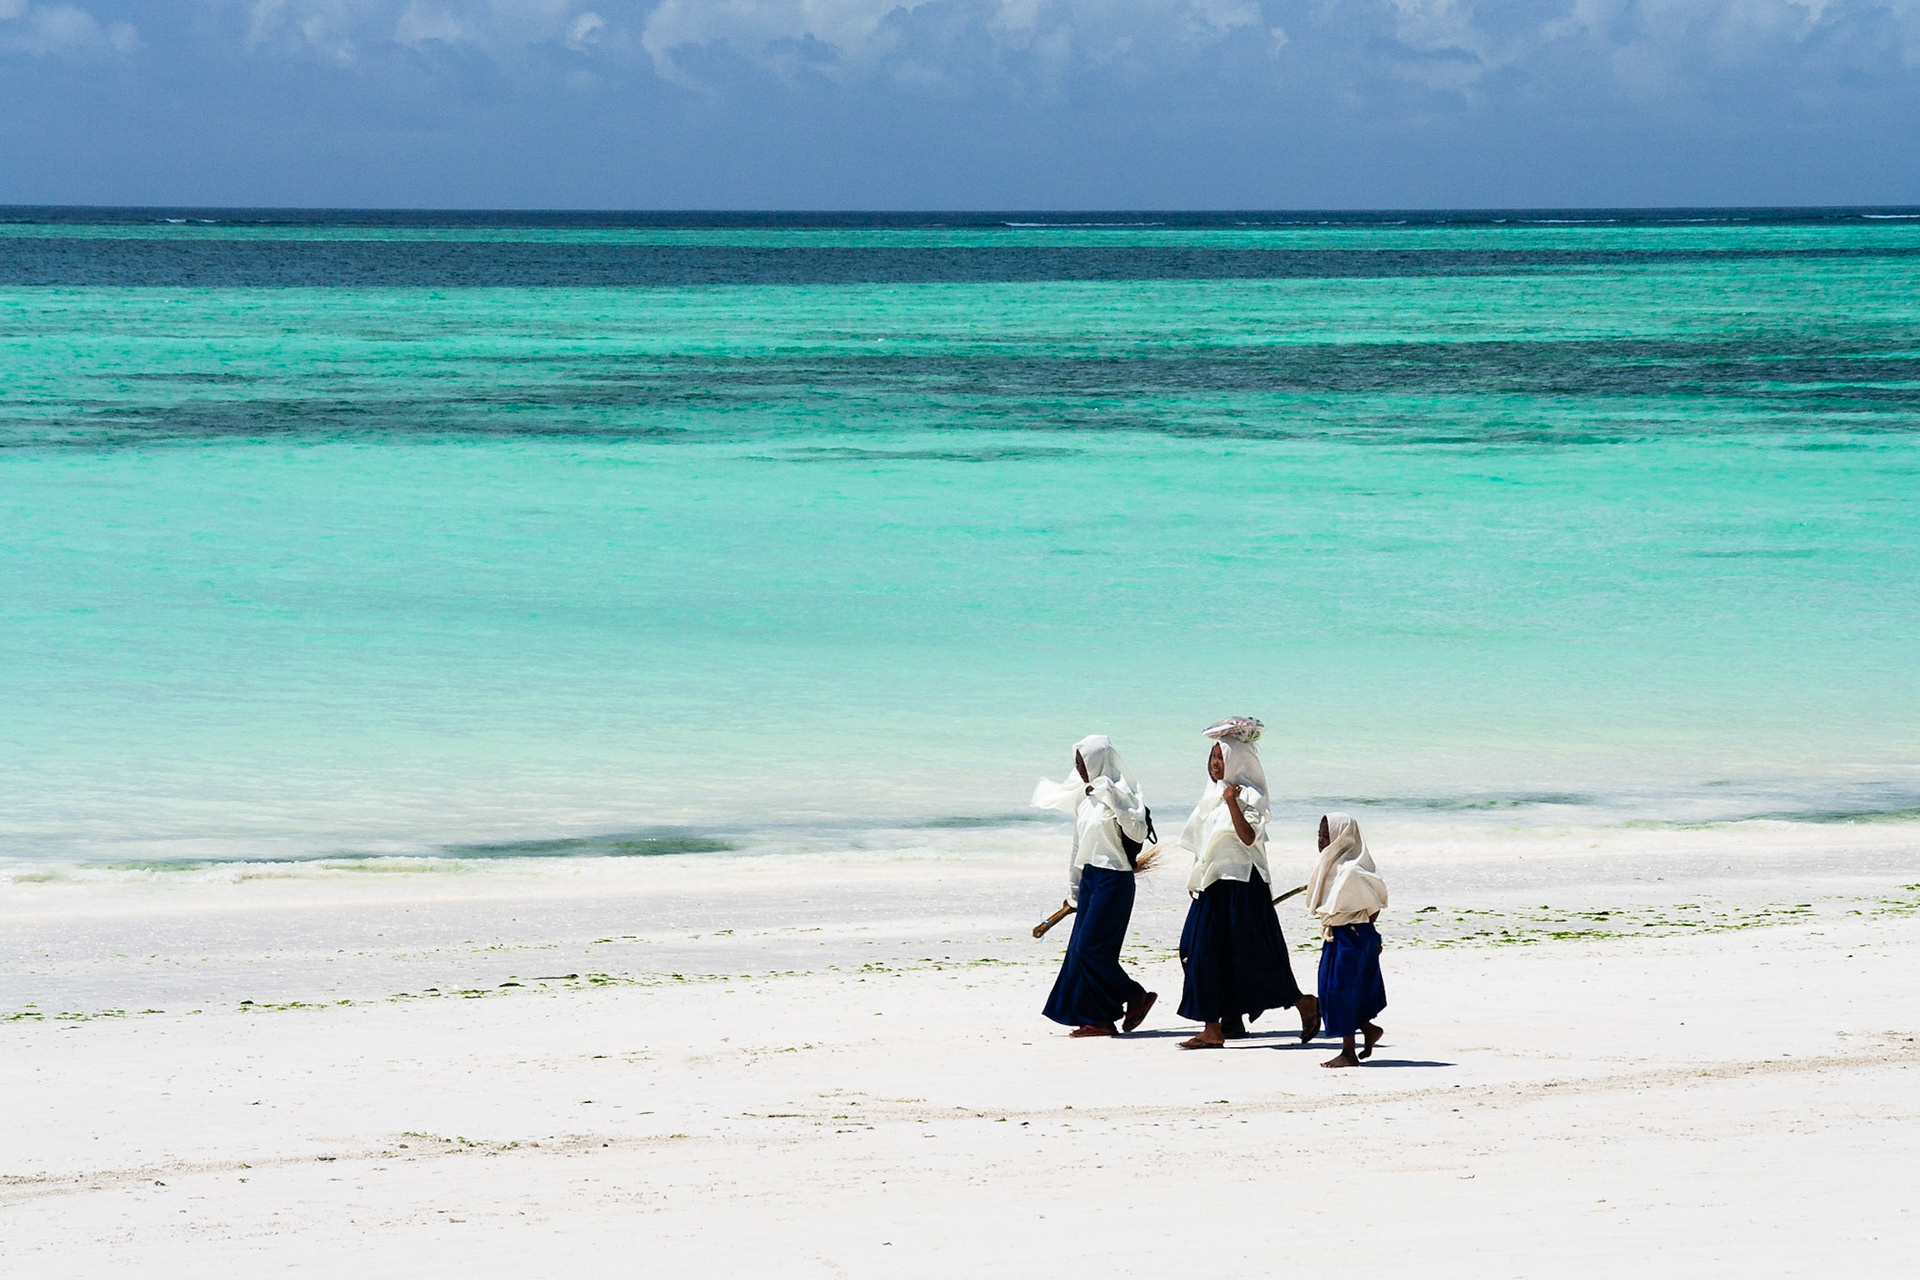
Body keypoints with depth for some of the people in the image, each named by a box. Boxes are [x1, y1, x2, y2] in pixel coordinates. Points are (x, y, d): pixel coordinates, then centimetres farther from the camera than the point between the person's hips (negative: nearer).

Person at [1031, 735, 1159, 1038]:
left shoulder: (1119, 793, -13)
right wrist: (1074, 889, 21)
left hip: (1113, 879, -9)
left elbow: (1138, 832, -24)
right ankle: (1099, 1019, 7)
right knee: (1081, 949, 4)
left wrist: (1111, 799, -30)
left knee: (1091, 948, -10)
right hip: (1090, 877, 9)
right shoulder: (1086, 796, 13)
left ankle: (1136, 997, 5)